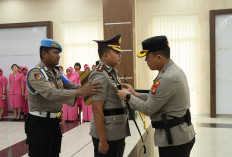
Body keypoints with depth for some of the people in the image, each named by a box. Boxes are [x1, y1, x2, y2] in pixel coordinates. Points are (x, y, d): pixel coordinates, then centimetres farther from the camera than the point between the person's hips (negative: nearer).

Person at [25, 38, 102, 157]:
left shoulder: (57, 72, 9)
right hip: (39, 123, -8)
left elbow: (70, 86, 8)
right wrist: (80, 92, -38)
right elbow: (51, 93, -31)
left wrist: (88, 89, -11)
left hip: (55, 122, 8)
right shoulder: (35, 73, -18)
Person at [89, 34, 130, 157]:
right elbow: (97, 110, -22)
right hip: (107, 135, -9)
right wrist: (102, 141, -22)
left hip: (118, 134, 9)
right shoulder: (100, 76, -18)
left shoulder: (112, 73, 13)